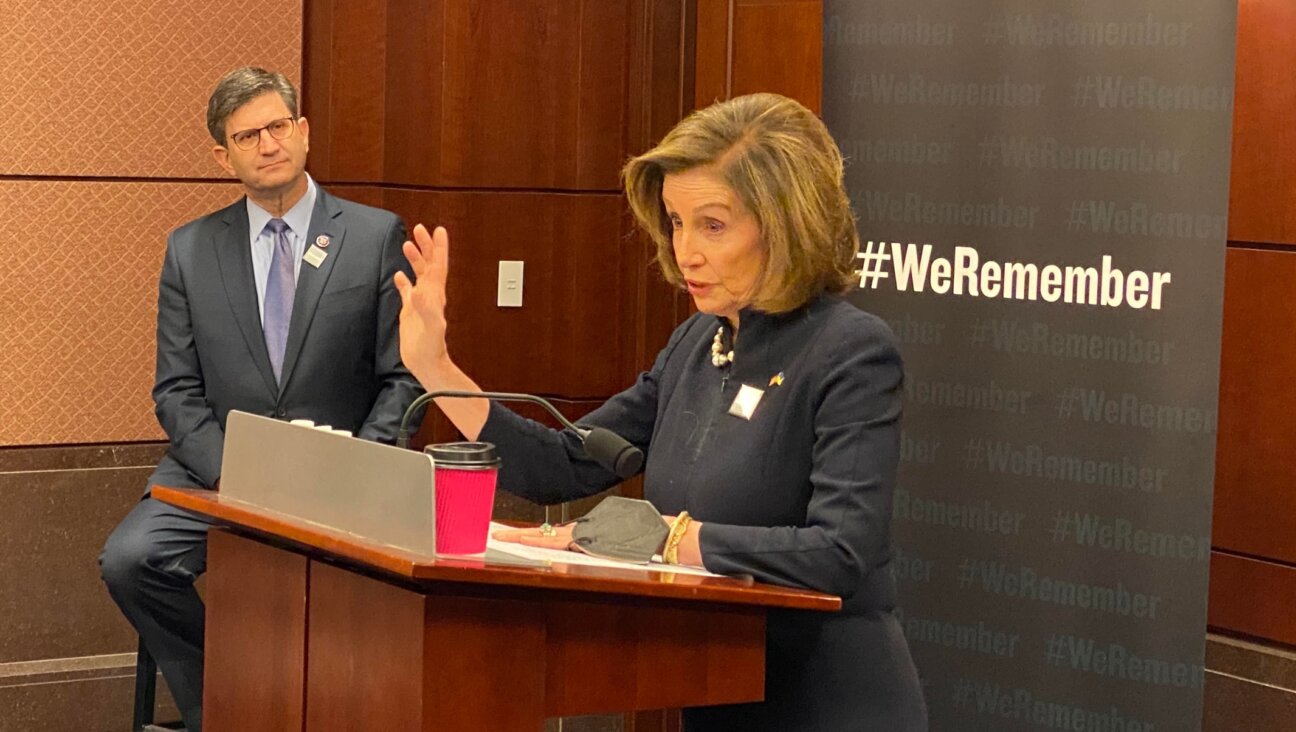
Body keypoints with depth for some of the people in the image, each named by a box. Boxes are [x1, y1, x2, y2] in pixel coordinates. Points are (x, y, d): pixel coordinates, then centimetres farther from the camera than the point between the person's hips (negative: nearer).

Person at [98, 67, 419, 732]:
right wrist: (230, 472, -11)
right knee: (129, 560, -25)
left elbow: (403, 378, 3)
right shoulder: (189, 250, 11)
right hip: (215, 471, 2)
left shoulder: (375, 236, 5)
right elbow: (176, 391, 7)